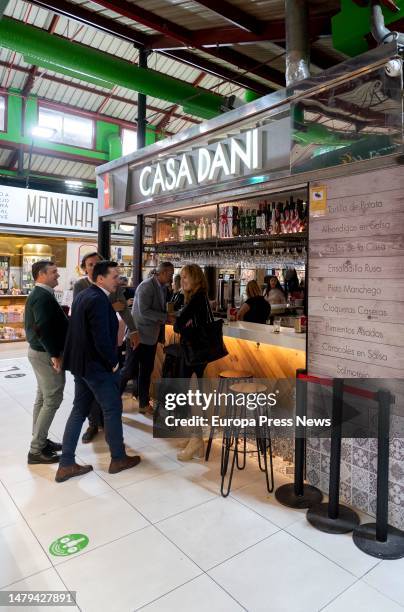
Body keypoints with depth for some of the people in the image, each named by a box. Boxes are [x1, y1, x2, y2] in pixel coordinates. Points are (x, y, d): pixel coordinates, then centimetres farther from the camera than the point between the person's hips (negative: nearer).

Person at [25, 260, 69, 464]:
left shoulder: (38, 294, 12)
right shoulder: (44, 296, -21)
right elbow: (44, 328, -28)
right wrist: (55, 354, -23)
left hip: (39, 351, 11)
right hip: (46, 354, -11)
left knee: (43, 398, 17)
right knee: (52, 400, -3)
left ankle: (40, 440, 29)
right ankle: (36, 450, 6)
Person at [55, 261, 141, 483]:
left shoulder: (83, 295, 9)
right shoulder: (99, 300, -22)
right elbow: (102, 339, -27)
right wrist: (114, 362, -12)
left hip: (80, 363, 9)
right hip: (97, 366, -9)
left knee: (79, 410, 14)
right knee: (113, 410, 7)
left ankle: (66, 464, 21)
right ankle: (118, 459, 23)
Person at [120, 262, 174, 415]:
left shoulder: (163, 288, 8)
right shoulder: (146, 286, -17)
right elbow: (144, 311, -25)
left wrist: (161, 336, 12)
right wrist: (166, 317, -22)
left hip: (152, 336, 8)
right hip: (139, 335, -8)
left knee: (146, 371, 13)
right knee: (130, 370, -1)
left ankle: (144, 404, 24)